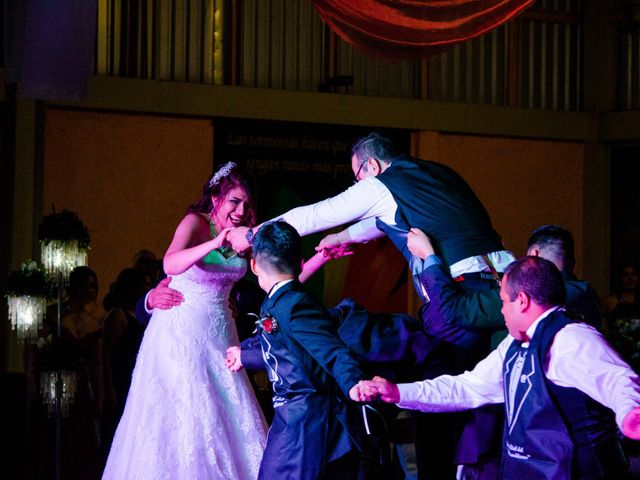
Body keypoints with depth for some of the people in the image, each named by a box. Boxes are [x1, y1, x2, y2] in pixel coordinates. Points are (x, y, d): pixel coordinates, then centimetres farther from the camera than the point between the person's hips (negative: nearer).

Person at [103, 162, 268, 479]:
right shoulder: (196, 222, -12)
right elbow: (171, 265, -32)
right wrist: (214, 244, -44)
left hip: (218, 334, 6)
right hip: (181, 332, -6)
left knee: (230, 416, 2)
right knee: (183, 415, -10)